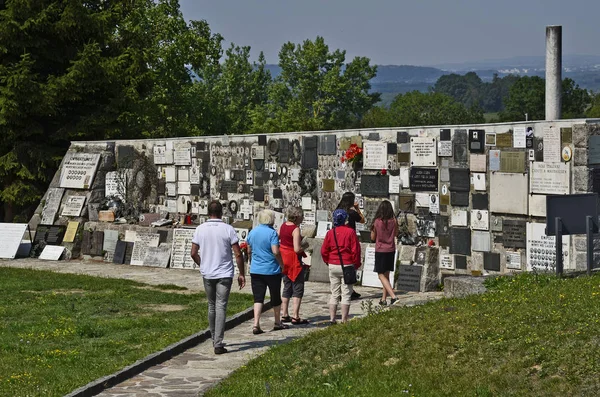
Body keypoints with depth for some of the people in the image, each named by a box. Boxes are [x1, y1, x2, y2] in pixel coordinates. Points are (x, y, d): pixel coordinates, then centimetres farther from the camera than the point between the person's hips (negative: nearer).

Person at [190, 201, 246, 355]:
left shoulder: (200, 229, -1)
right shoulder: (228, 229, -8)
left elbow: (194, 253, 1)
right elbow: (238, 254, -8)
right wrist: (242, 274, 1)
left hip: (207, 274, 3)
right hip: (224, 274, -3)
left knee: (212, 306, 17)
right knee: (221, 307, -4)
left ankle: (215, 340, 27)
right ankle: (218, 343, -12)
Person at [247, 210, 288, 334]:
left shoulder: (252, 232, 6)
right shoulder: (272, 233, -13)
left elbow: (249, 251, 14)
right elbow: (275, 252, -19)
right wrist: (282, 264, -5)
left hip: (255, 271, 4)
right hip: (272, 270, -4)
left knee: (258, 298, 2)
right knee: (275, 297, 13)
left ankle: (256, 324, -12)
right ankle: (278, 323, 25)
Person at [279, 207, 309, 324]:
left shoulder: (282, 226, 4)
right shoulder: (296, 229, -19)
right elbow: (297, 249, -24)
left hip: (284, 260, 8)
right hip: (294, 261, -8)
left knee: (287, 287, 17)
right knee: (298, 289, 0)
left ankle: (284, 315, 19)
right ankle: (295, 317, -2)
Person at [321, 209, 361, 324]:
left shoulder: (330, 233, 1)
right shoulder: (350, 232, -8)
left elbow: (323, 251, 3)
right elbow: (355, 250, -8)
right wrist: (356, 264, 5)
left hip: (333, 266, 3)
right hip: (347, 266, -3)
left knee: (334, 294, 12)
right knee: (346, 294, 2)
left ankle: (332, 318, 10)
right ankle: (344, 320, 1)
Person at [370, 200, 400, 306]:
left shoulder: (377, 222, -12)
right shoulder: (393, 221, -5)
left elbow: (373, 238, -2)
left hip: (380, 251, -4)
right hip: (391, 250, 4)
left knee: (381, 275, 1)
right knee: (386, 274, 15)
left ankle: (393, 296, -16)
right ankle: (384, 299, 19)